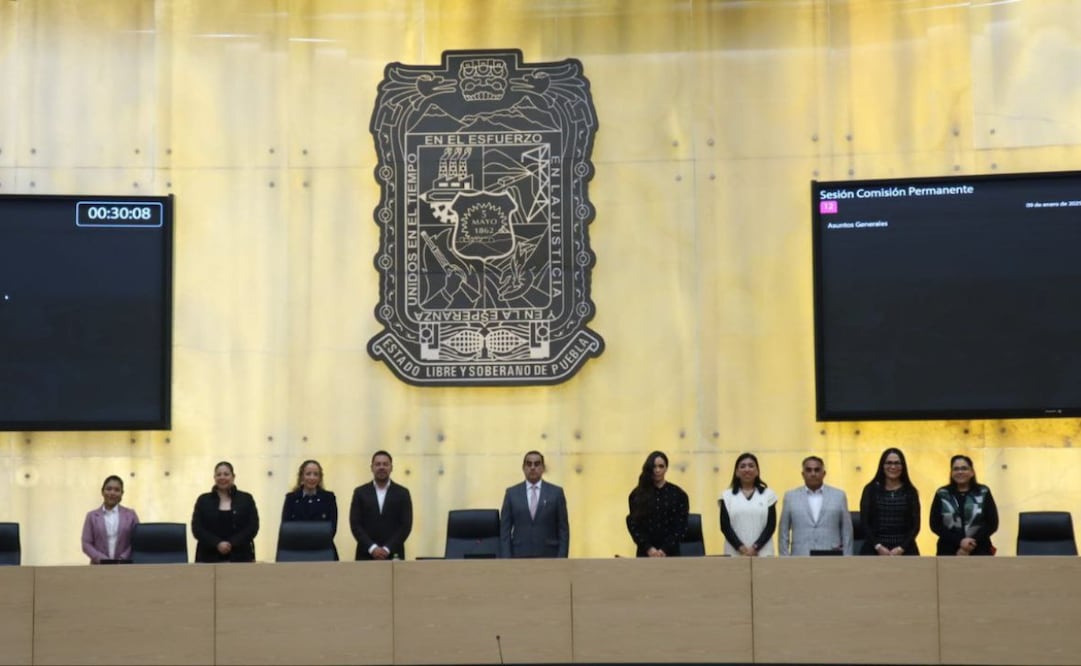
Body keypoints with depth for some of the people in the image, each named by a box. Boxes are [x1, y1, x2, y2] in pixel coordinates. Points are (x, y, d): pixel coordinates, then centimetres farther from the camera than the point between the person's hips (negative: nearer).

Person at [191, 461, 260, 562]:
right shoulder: (203, 500, 10)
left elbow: (253, 527, 0)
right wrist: (217, 543, -14)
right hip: (210, 558, 0)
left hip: (240, 557, 0)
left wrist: (232, 543, -12)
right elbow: (197, 528, 1)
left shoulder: (246, 499, 8)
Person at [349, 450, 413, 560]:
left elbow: (406, 525, -1)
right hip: (366, 555, 0)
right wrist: (372, 548, -12)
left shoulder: (402, 493, 6)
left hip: (393, 556, 0)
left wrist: (387, 549, -11)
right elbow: (355, 524, 1)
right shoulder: (360, 492, 7)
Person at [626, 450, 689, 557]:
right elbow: (633, 525, 1)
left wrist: (665, 549, -11)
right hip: (645, 553, 0)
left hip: (670, 553, 0)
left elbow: (681, 526, 0)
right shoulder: (637, 495, 5)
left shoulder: (678, 494, 4)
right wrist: (648, 548, -10)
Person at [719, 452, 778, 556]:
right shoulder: (727, 496, 9)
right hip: (735, 554, 0)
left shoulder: (768, 494, 8)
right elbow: (725, 526, 2)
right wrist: (742, 549, -11)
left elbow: (771, 525, 2)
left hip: (762, 554, 0)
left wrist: (755, 548, -10)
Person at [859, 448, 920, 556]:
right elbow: (864, 522, 1)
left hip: (904, 552, 1)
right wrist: (878, 546, -11)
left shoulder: (910, 492, 7)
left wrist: (901, 548, -9)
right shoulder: (871, 490, 5)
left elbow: (915, 525, 3)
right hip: (875, 551, -1)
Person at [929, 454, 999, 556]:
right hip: (949, 554, 0)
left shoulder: (983, 493, 4)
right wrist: (959, 541, -13)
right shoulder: (942, 495, 4)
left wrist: (973, 542, -12)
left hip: (979, 554, 0)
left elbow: (992, 523, 1)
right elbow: (935, 525, -1)